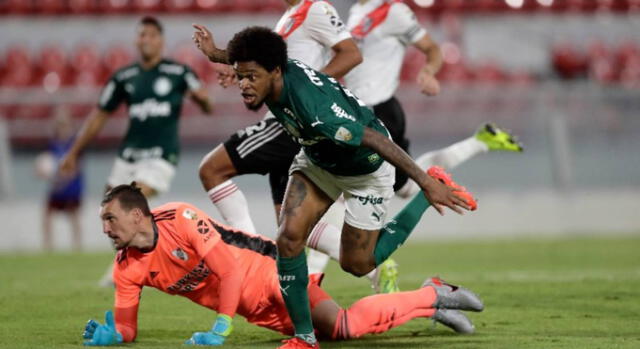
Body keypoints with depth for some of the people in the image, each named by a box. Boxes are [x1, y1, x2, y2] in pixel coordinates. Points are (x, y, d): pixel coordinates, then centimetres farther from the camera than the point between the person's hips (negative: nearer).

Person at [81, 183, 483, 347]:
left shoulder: (181, 220, -21)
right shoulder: (127, 268, -2)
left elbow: (231, 270, -23)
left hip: (266, 271, -6)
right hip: (262, 314, 6)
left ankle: (434, 296, -1)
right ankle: (432, 299, 15)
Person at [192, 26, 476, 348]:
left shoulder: (313, 107, -43)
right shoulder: (270, 76, -21)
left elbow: (375, 139, -39)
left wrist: (427, 184, -37)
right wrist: (215, 55, 8)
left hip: (365, 168, -7)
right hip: (317, 161, 7)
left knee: (356, 265, 6)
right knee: (289, 237, -13)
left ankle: (429, 197, 20)